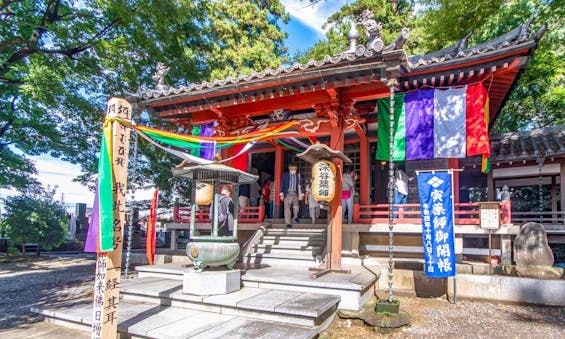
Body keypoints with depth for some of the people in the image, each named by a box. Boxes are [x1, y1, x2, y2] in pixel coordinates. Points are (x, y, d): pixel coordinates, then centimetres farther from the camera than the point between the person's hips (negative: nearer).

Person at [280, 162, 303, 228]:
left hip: (295, 193, 1)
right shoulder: (285, 175, 5)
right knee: (287, 208, -4)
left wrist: (301, 194, 4)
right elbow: (282, 184, 3)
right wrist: (281, 193, -4)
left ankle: (296, 217, 17)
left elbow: (299, 185, 10)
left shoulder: (298, 175, 9)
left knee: (296, 206, -12)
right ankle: (288, 223, 2)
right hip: (287, 193, -1)